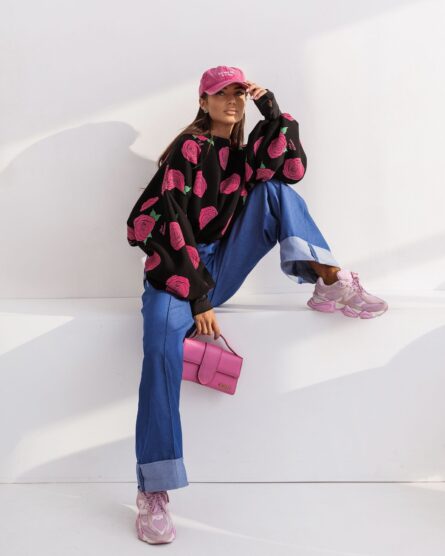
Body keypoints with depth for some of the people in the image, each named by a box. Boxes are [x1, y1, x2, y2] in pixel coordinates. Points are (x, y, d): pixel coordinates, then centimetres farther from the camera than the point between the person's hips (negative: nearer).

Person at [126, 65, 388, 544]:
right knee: (164, 349, -36)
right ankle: (152, 493, -34)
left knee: (274, 189, -5)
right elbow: (169, 222, -15)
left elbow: (293, 167, -3)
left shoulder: (241, 154, 16)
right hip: (175, 270, -6)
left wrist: (273, 113, -7)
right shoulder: (189, 147, -5)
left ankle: (331, 283, -20)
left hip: (219, 269, 6)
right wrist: (198, 300, -20)